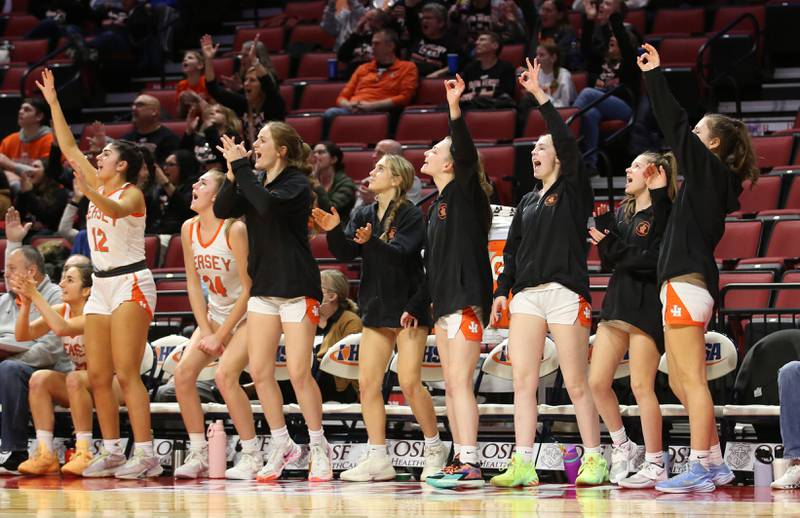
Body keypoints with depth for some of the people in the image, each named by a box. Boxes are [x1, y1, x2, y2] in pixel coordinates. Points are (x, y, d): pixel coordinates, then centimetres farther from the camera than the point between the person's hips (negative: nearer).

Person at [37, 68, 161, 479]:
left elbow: (116, 210, -32)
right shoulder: (99, 186, 13)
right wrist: (53, 103, 10)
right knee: (98, 376, 4)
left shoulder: (131, 193, -8)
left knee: (126, 373, -14)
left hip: (130, 284, -8)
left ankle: (145, 454, -15)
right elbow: (69, 147, 14)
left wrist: (89, 192, -48)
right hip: (102, 286, 8)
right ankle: (112, 452, 9)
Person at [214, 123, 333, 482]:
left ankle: (319, 449, 4)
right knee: (260, 372, 3)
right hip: (263, 288, 7)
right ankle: (281, 446, 15)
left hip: (297, 290, -7)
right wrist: (232, 173, -13)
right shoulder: (255, 183, 10)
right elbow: (222, 210, -1)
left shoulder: (297, 183, -10)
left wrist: (241, 167, -24)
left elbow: (269, 205, -30)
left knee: (299, 373, -8)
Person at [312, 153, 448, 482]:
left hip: (408, 307, -6)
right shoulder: (364, 215, 11)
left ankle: (435, 449, 4)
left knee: (409, 382, -12)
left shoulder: (410, 215, -8)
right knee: (367, 383, 0)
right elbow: (345, 253, 1)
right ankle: (378, 460, 3)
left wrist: (372, 241, -38)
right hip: (375, 309, 6)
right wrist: (334, 232, -17)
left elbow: (401, 252, -22)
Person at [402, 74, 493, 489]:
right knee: (452, 386, 8)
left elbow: (466, 152, -24)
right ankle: (460, 462, 11)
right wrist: (417, 306, 25)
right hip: (442, 302, 9)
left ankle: (469, 464, -17)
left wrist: (454, 107, -32)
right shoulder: (438, 205, 20)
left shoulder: (465, 192, -4)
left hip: (466, 300, -9)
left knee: (460, 382, -14)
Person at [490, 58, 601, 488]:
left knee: (576, 384, -5)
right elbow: (512, 249, 21)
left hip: (566, 291, -6)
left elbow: (567, 142, -13)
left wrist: (540, 96, -15)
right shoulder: (528, 202, 20)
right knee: (522, 381, -2)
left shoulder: (573, 190, 1)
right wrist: (502, 290, 9)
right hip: (526, 294, 6)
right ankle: (523, 465, -3)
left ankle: (595, 459, 4)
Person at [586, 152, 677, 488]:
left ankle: (655, 465, 0)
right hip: (617, 301, 8)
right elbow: (609, 262, 11)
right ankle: (622, 447, 20)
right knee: (597, 382, 5)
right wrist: (604, 228, -1)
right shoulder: (623, 212, 14)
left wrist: (613, 246, -16)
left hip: (647, 306, -8)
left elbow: (651, 260, -19)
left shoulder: (662, 214, -7)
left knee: (641, 386, -7)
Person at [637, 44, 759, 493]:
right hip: (689, 282, 10)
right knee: (681, 381, 14)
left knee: (692, 379, -10)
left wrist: (655, 75, -3)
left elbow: (675, 126, -9)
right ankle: (715, 464, 17)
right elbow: (677, 132, 29)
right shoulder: (714, 179, 17)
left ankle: (701, 469, -11)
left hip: (688, 282, -10)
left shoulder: (709, 168, -6)